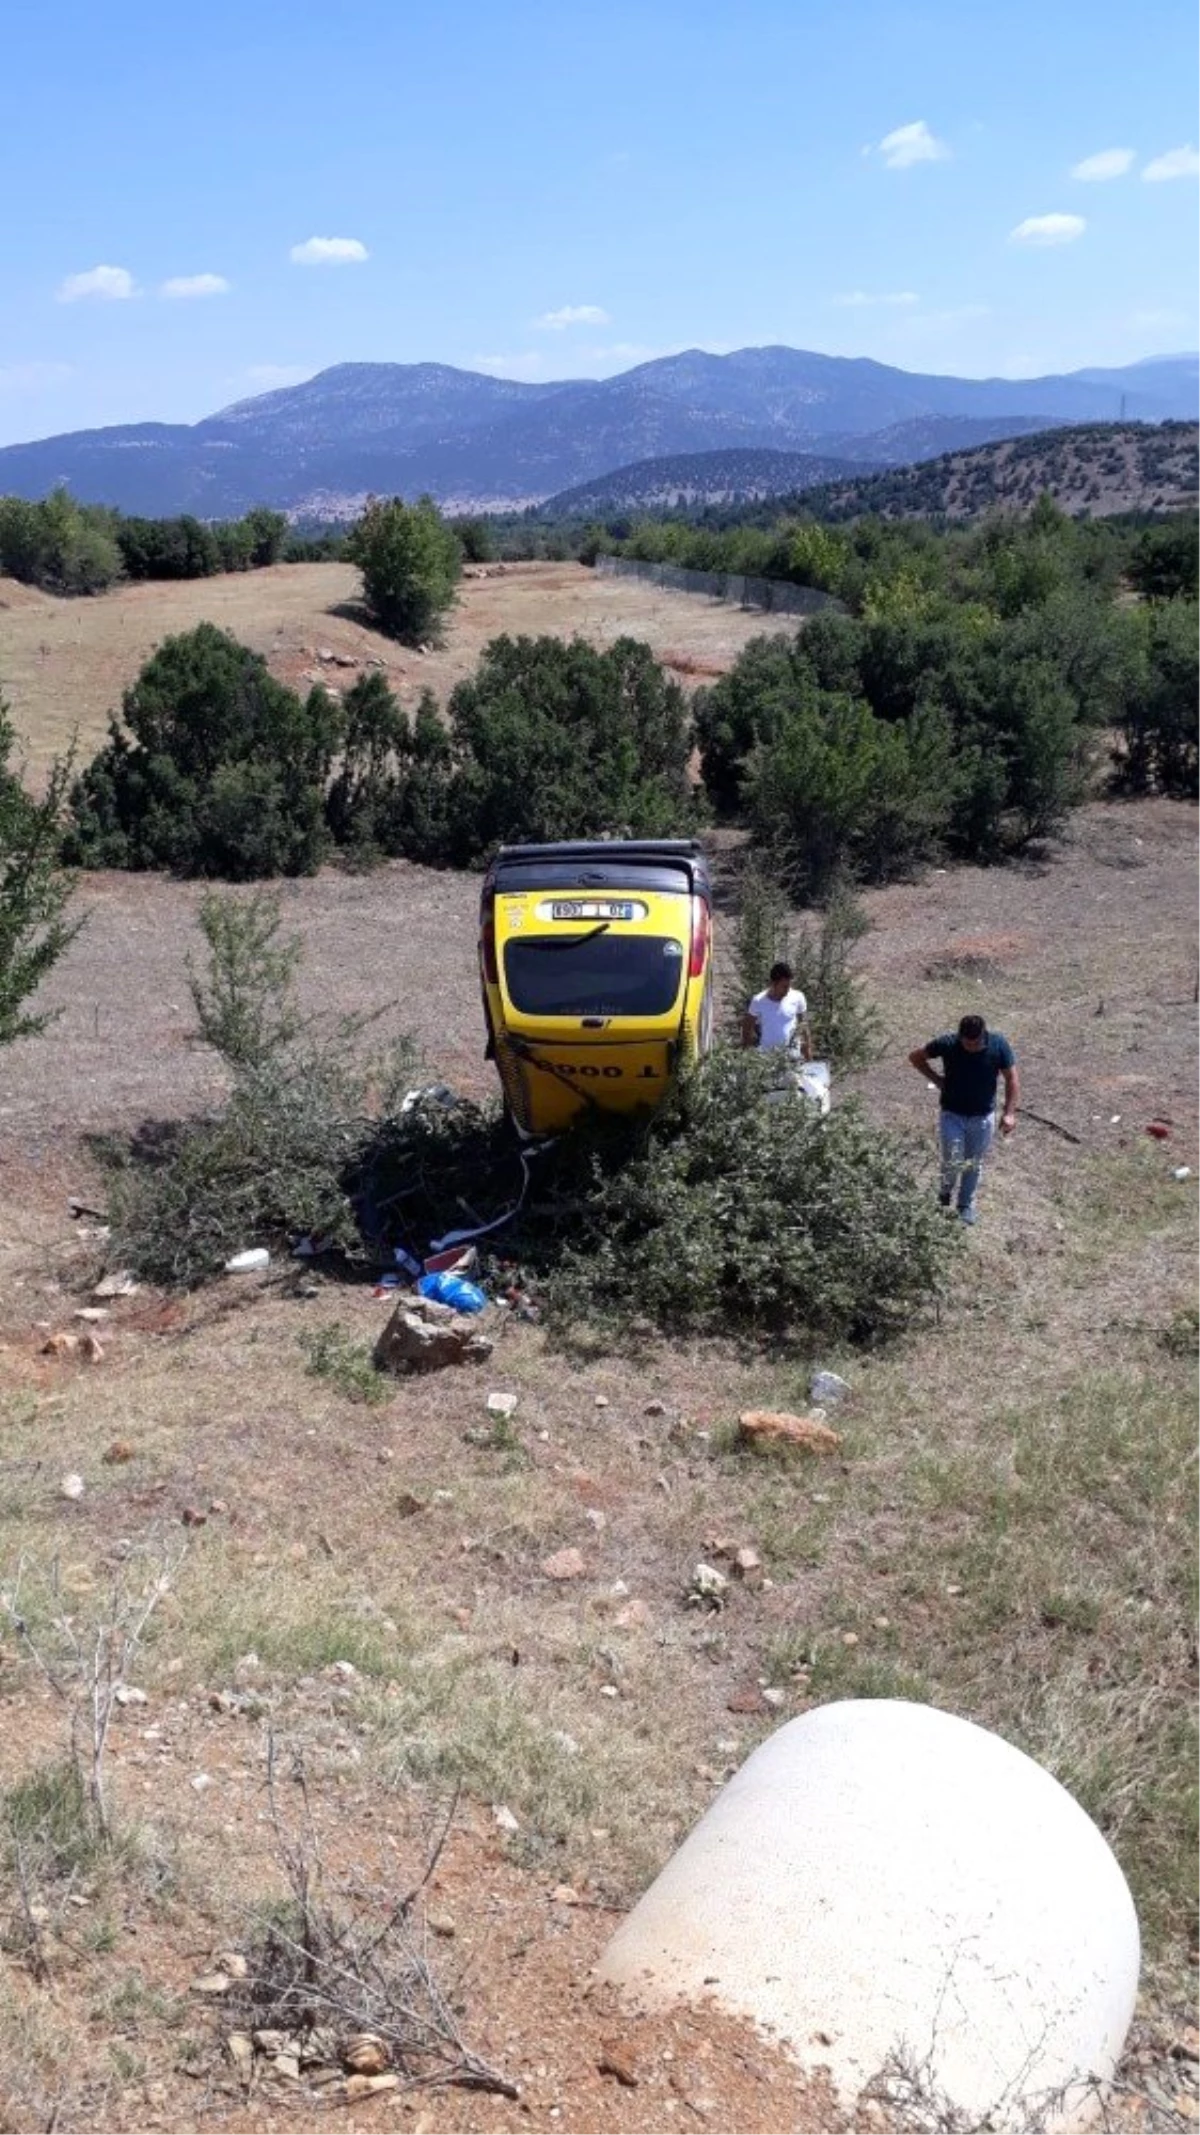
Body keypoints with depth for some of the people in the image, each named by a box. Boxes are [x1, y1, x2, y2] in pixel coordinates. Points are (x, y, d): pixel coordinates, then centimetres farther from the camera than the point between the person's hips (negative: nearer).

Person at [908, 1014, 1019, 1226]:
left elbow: (1012, 1078, -7)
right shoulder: (947, 1044, -21)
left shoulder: (998, 1045, -19)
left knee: (974, 1164, 15)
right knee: (952, 1162, -4)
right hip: (952, 1114, -1)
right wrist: (936, 1079, -10)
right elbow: (916, 1057, -4)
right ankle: (945, 1191, 29)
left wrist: (1009, 1112, -12)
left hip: (983, 1116, 1)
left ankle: (967, 1205, 37)